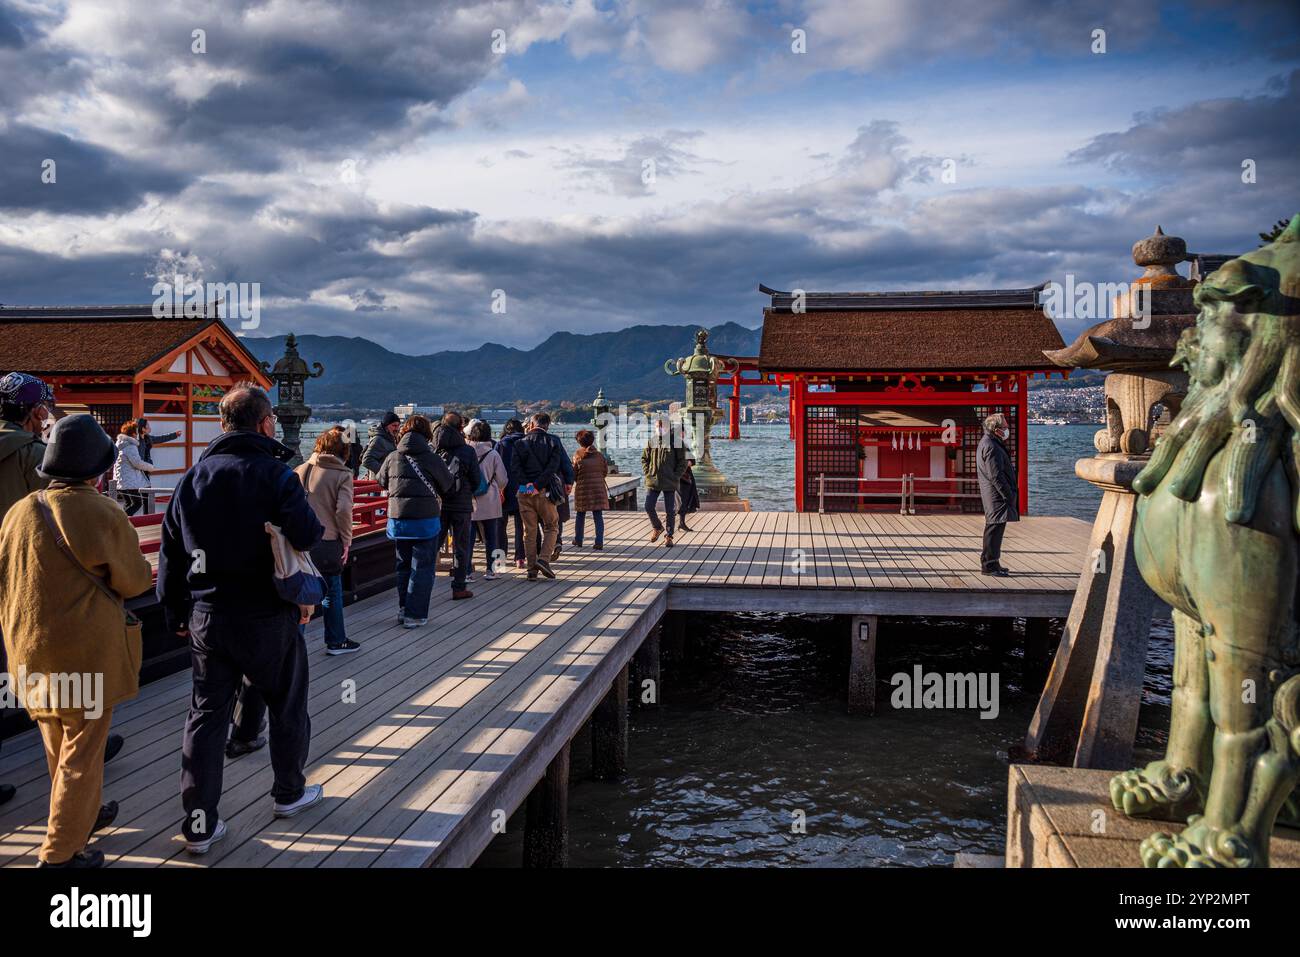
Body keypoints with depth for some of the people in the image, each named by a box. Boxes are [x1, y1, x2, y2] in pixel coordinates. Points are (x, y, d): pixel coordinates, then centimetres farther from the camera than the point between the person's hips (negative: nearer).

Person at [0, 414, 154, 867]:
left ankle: (83, 813, 41)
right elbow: (132, 580, -8)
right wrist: (143, 572, 14)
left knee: (58, 743, 22)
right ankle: (60, 853, 13)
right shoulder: (102, 515, -17)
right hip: (87, 651, -6)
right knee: (82, 751, 6)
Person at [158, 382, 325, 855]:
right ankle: (288, 792, 31)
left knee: (206, 713, 10)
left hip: (206, 616, 5)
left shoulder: (193, 476, 5)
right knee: (286, 702, 15)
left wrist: (176, 612, 16)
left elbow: (170, 551, 8)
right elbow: (307, 535, -24)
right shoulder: (274, 473, -12)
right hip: (267, 616, -4)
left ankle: (199, 824, 12)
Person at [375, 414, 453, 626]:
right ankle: (415, 615, 4)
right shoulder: (431, 459, -10)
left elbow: (381, 481, 15)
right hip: (425, 520, -4)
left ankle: (403, 610, 25)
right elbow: (447, 485, 4)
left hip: (397, 519, 4)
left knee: (403, 566, 18)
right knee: (422, 568, 4)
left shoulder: (392, 457, -1)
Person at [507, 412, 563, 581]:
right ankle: (544, 559, -8)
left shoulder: (520, 444, 5)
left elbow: (514, 467, -7)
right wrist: (537, 485, -13)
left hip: (523, 493, 2)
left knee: (529, 531, 8)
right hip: (544, 492, -2)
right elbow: (552, 468, -11)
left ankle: (531, 569, 7)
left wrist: (525, 484, -12)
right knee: (551, 527, 12)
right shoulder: (553, 444, 1)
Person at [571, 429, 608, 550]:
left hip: (582, 488, -1)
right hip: (599, 488, 1)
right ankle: (599, 542, -5)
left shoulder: (577, 455, -6)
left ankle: (578, 540, 22)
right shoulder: (599, 455, 0)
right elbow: (605, 471, 8)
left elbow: (573, 474, -1)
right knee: (598, 516, 2)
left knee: (580, 515, 14)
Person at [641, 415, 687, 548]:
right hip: (653, 481, 3)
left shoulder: (676, 441, -5)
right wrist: (647, 472, 2)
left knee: (670, 510, 4)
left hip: (670, 482, -2)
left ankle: (669, 536, 17)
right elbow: (644, 458, 14)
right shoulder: (651, 440, 4)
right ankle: (657, 527, 25)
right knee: (649, 507, -2)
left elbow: (682, 462, -2)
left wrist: (676, 476, -9)